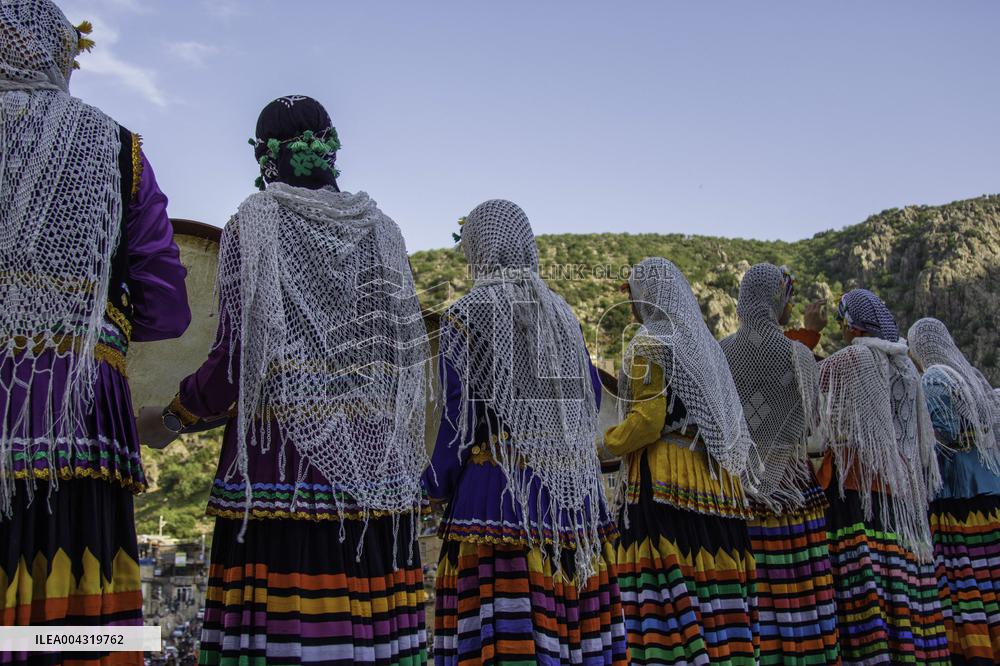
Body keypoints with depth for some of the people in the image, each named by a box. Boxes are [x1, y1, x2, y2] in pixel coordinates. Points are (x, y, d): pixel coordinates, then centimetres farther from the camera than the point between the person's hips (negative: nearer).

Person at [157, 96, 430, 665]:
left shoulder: (255, 223, -1)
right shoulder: (382, 229, 12)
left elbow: (240, 358, -7)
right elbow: (408, 351, 10)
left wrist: (172, 417, 9)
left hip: (283, 458, -4)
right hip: (376, 465, 5)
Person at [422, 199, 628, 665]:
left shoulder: (465, 316, -4)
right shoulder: (561, 313, 12)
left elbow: (456, 416, -7)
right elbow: (590, 395, 17)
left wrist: (435, 486, 5)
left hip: (500, 494, -6)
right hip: (576, 494, 6)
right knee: (575, 625, 11)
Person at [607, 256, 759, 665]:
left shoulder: (650, 344, -5)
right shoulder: (704, 343, 18)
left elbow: (647, 421, -14)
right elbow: (719, 419, 17)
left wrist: (605, 443, 0)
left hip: (663, 481, -8)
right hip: (713, 478, 8)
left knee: (669, 587, -7)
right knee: (712, 586, 7)